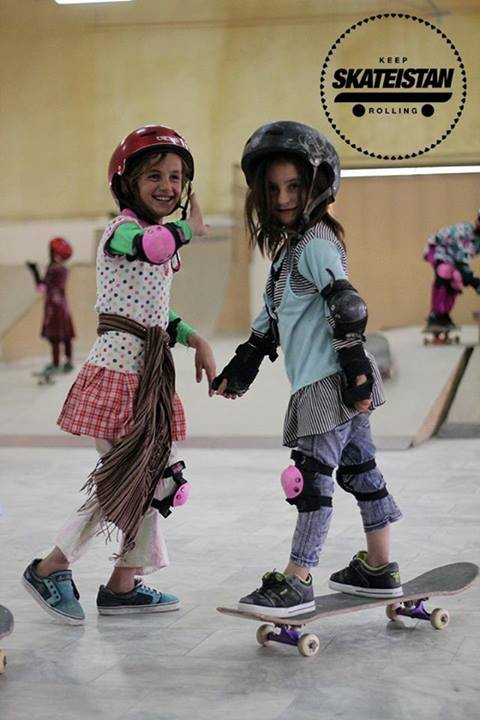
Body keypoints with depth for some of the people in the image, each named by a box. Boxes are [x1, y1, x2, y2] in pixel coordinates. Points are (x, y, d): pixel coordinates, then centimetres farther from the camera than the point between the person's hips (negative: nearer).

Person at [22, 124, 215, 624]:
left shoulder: (160, 240, 17)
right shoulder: (123, 230, -11)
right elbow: (150, 246, -38)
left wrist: (195, 340, 10)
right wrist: (190, 227, -21)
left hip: (149, 374, 9)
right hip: (117, 373, -9)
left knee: (155, 480, 10)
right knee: (123, 483, -7)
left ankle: (124, 585, 19)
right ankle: (50, 569, 10)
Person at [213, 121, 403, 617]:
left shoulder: (317, 242, -12)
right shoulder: (288, 246, 17)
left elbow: (348, 306, -20)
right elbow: (270, 316, 24)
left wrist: (355, 370, -23)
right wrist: (240, 369, 25)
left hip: (330, 382, -10)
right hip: (320, 384, 10)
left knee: (312, 476, -8)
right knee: (360, 469, 14)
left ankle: (297, 581, -4)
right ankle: (379, 569, 23)